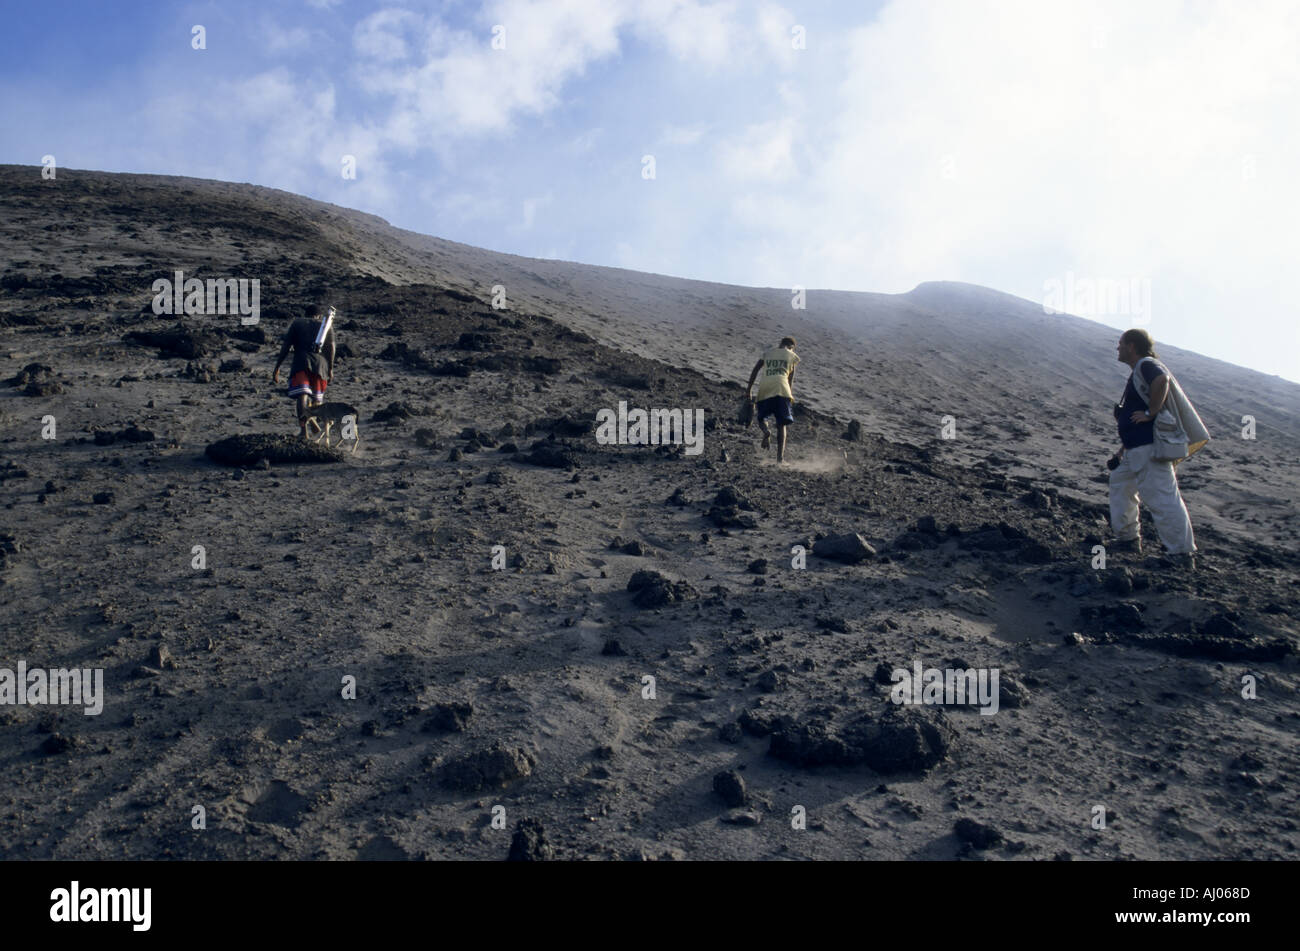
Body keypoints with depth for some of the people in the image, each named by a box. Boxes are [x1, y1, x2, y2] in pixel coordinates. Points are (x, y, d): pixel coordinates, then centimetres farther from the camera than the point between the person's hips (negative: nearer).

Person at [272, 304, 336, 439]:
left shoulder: (296, 323, 19)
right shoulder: (326, 325, 21)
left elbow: (286, 347, 10)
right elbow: (331, 347, 6)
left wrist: (277, 367, 11)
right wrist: (330, 368, 10)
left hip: (301, 362, -2)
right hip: (320, 362, 2)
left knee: (302, 395, -15)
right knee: (317, 399, 17)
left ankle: (304, 429, -35)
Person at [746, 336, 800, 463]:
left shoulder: (767, 353, 21)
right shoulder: (791, 355, 16)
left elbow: (755, 370, 11)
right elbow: (791, 377, 13)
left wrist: (749, 389, 8)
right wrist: (790, 393, 23)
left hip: (764, 388, 1)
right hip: (781, 387, -1)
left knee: (761, 417, 16)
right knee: (781, 424, 5)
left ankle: (766, 430, -21)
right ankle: (780, 456, -4)